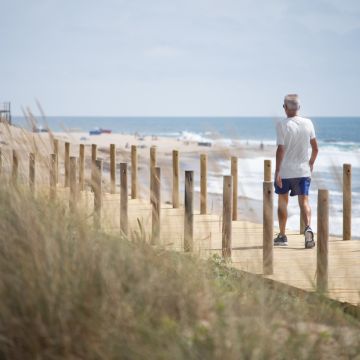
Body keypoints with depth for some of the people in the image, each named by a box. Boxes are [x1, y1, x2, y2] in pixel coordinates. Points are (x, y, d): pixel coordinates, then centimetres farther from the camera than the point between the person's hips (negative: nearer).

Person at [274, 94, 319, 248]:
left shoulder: (282, 125, -11)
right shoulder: (308, 123, 2)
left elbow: (281, 150, -15)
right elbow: (315, 148, 7)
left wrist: (277, 172, -12)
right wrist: (311, 163, 23)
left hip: (285, 171, -2)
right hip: (303, 170, 2)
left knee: (282, 202, 13)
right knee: (304, 201, -1)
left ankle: (282, 236, 21)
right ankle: (308, 228, -26)